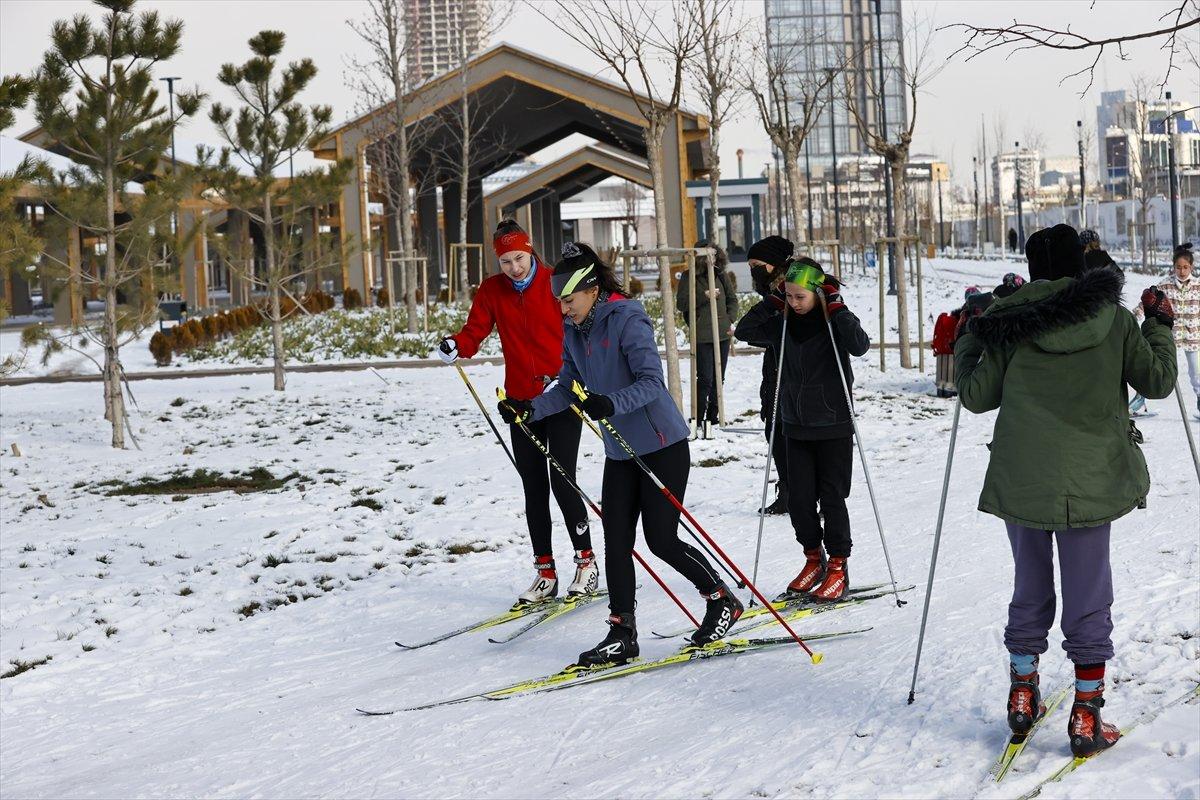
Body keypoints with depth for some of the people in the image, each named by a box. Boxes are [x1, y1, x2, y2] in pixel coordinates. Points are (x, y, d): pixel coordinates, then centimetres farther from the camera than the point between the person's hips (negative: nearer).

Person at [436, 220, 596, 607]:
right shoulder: (492, 291, 5)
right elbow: (475, 331, -1)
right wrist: (456, 346, -25)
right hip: (522, 401, 4)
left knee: (562, 481, -10)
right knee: (534, 488, 7)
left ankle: (586, 561, 5)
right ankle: (545, 571, 14)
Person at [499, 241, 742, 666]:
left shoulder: (627, 320, -17)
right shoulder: (574, 331, 5)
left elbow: (651, 381, -24)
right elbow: (569, 388, 12)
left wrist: (611, 404, -41)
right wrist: (530, 409, -4)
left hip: (662, 446, -7)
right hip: (619, 452, 7)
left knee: (662, 539, -4)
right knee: (616, 542, 2)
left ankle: (723, 600, 17)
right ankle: (622, 634, 8)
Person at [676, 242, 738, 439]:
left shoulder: (722, 275, 8)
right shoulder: (689, 278, -5)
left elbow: (732, 299, 16)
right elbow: (681, 303, -10)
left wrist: (730, 320, 2)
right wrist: (705, 296, -18)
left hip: (722, 333, 5)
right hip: (702, 335, -5)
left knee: (718, 378, 10)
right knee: (705, 378, -9)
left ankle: (713, 415, 21)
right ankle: (700, 420, -4)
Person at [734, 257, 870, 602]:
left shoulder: (835, 321, -10)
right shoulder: (785, 323, 3)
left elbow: (860, 345, -28)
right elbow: (744, 331, 2)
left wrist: (836, 307, -23)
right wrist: (773, 301, -4)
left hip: (833, 427, -4)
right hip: (796, 426, 4)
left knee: (832, 498, 0)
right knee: (799, 498, 5)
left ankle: (838, 567, 11)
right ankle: (814, 559, 22)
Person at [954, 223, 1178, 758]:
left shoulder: (1011, 324, -2)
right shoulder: (1113, 318, -2)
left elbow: (977, 397, 2)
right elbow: (1157, 381, 6)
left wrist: (967, 345, 19)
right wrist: (1161, 325, 21)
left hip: (1021, 480, 1)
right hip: (1091, 481, -1)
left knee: (1030, 589, 18)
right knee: (1088, 597, 5)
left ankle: (1022, 698, 23)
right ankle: (1086, 719, 4)